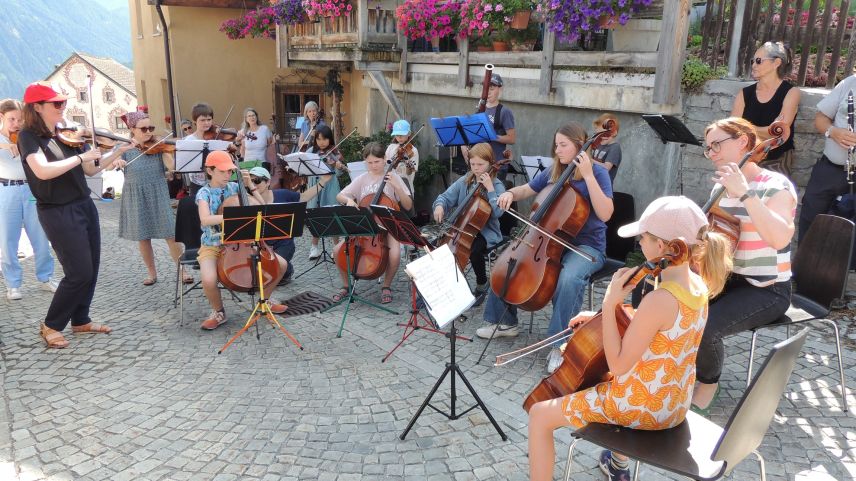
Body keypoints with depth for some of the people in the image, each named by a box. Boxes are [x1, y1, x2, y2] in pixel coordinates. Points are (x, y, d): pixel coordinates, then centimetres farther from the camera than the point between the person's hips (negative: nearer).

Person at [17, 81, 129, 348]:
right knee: (80, 273, -7)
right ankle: (51, 326, 11)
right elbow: (43, 171, -28)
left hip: (84, 206, 7)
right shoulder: (28, 136, -11)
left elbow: (90, 169, 11)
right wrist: (81, 156, -22)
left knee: (91, 269, 11)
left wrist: (117, 153, -3)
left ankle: (81, 320, 27)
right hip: (58, 213, -7)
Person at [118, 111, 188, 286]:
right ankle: (152, 273, 23)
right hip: (136, 198, 0)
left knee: (171, 234, -3)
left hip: (158, 196, 0)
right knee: (143, 238, 8)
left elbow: (171, 167, -12)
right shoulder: (125, 148, -3)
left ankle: (182, 271, 8)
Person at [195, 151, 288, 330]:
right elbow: (205, 220, -29)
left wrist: (250, 185, -6)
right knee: (209, 280, -35)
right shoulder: (204, 193, -9)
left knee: (282, 264, -9)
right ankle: (218, 312, -2)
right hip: (213, 246, -4)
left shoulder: (234, 187, 2)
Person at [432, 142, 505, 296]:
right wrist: (439, 206, -17)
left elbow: (497, 212, -20)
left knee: (474, 248, -32)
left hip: (486, 232, -4)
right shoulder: (464, 182, 7)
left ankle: (482, 283, -4)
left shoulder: (496, 185, -6)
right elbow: (446, 197, 5)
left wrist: (490, 189, -21)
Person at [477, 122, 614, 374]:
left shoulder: (598, 173, -10)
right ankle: (505, 322, 12)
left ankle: (560, 344, -25)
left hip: (586, 246, -6)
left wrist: (588, 175, -26)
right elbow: (526, 190, 20)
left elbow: (605, 214, -23)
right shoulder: (552, 173, 7)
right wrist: (511, 193, -4)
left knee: (569, 278, -37)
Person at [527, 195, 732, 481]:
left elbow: (618, 365, -25)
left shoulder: (658, 300, -32)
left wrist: (609, 304, -24)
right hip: (674, 403, 9)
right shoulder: (698, 286, -4)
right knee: (601, 381, 40)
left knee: (539, 415, 2)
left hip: (644, 406, -9)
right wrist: (603, 317, 6)